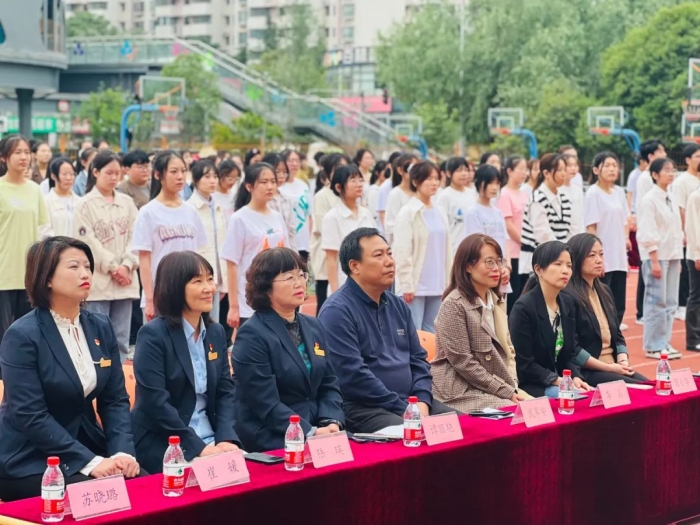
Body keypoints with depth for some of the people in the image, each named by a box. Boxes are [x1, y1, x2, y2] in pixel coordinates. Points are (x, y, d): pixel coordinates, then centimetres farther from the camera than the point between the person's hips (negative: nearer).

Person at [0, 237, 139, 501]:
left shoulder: (100, 327, 6)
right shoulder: (22, 336, -14)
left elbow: (115, 399, 5)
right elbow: (30, 416, -19)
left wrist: (123, 451, -14)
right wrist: (90, 462, -25)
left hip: (86, 444, 6)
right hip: (30, 462, -6)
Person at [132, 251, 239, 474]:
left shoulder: (216, 333, 10)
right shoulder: (153, 335, -9)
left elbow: (226, 391, 7)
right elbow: (156, 402, -16)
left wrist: (226, 438, -10)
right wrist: (198, 447, -20)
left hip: (211, 441, 6)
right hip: (163, 447, -6)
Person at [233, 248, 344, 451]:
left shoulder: (313, 327, 13)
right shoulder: (252, 335, -9)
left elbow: (329, 385, 12)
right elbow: (267, 405, -15)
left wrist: (332, 423, -7)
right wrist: (311, 433, -22)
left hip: (317, 434, 6)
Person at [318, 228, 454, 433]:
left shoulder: (398, 306, 15)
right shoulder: (337, 311, -11)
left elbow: (418, 359, 16)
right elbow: (353, 375, -18)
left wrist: (421, 402, -3)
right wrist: (403, 409, -17)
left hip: (411, 403, 8)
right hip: (360, 408, -7)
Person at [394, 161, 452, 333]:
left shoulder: (440, 214, 12)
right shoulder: (408, 213, -7)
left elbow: (446, 250, 14)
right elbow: (402, 253, -10)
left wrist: (448, 283, 11)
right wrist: (407, 285, -14)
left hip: (437, 286, 6)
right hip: (416, 286, -6)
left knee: (432, 334, 10)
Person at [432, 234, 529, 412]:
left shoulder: (498, 302, 12)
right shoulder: (454, 304, -12)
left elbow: (508, 350, 15)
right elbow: (462, 362, -16)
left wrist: (513, 387, -4)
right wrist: (507, 392, -15)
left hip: (498, 388, 7)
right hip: (461, 392, -7)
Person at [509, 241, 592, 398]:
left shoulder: (568, 304, 8)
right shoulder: (523, 308, -15)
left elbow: (569, 353, 11)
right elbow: (523, 365, -16)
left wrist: (575, 378, -9)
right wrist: (559, 381, -21)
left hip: (562, 381, 7)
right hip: (529, 386, -7)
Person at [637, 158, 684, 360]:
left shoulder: (671, 200, 14)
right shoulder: (649, 200, -10)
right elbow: (648, 233, -14)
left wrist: (678, 258, 14)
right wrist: (654, 261, -18)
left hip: (672, 256, 8)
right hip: (657, 256, -8)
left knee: (670, 303, 7)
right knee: (656, 302, -6)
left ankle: (664, 343, 14)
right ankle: (653, 346, 0)